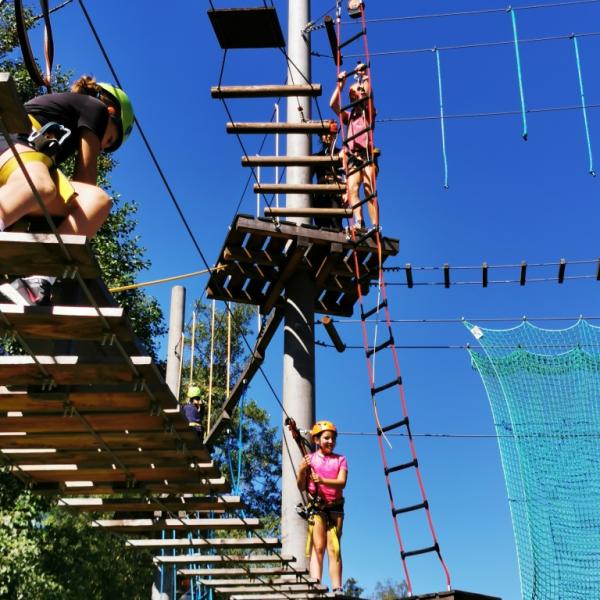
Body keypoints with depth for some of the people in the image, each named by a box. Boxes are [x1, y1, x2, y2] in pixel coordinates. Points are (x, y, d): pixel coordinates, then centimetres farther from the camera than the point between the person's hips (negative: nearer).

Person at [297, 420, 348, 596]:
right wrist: (302, 471, -15)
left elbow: (342, 482, -5)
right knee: (318, 547, -10)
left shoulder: (340, 460, 11)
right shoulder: (309, 459, 7)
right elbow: (301, 487, 4)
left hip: (335, 507, 2)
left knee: (334, 549, -2)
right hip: (316, 506, -1)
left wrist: (323, 480, -22)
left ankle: (337, 589, -5)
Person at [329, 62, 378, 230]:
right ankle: (358, 222, -29)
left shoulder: (369, 112, 15)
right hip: (353, 158, 3)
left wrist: (364, 76, 1)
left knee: (369, 190, -16)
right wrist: (340, 84, 16)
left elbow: (369, 94, -3)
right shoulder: (349, 116, 25)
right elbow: (333, 104, 14)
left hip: (367, 155, -3)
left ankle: (375, 226, -23)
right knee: (352, 189, -18)